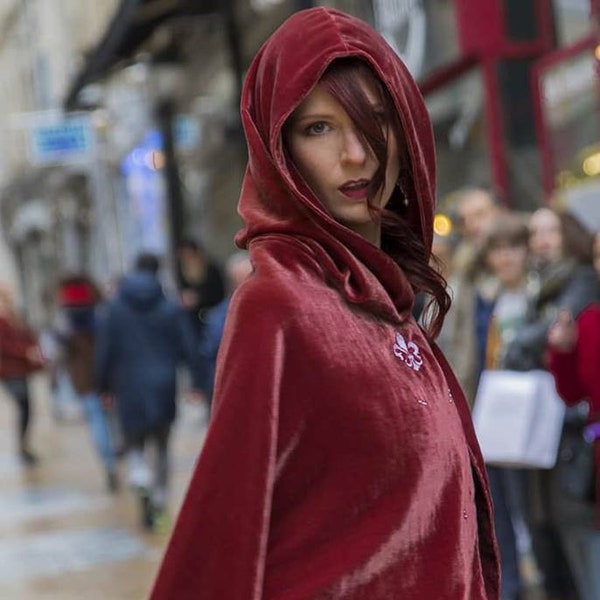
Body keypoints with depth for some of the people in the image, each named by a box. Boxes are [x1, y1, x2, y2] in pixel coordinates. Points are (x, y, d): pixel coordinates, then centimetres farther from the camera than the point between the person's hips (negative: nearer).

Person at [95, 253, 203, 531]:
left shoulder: (113, 309, -3)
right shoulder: (171, 308, -3)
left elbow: (104, 351, -2)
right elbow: (188, 349, -2)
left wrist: (103, 386, 7)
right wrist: (197, 381, 6)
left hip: (129, 388, 0)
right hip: (163, 388, 1)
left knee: (135, 445, 12)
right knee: (161, 447, 14)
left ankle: (141, 479, -19)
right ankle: (159, 504, 11)